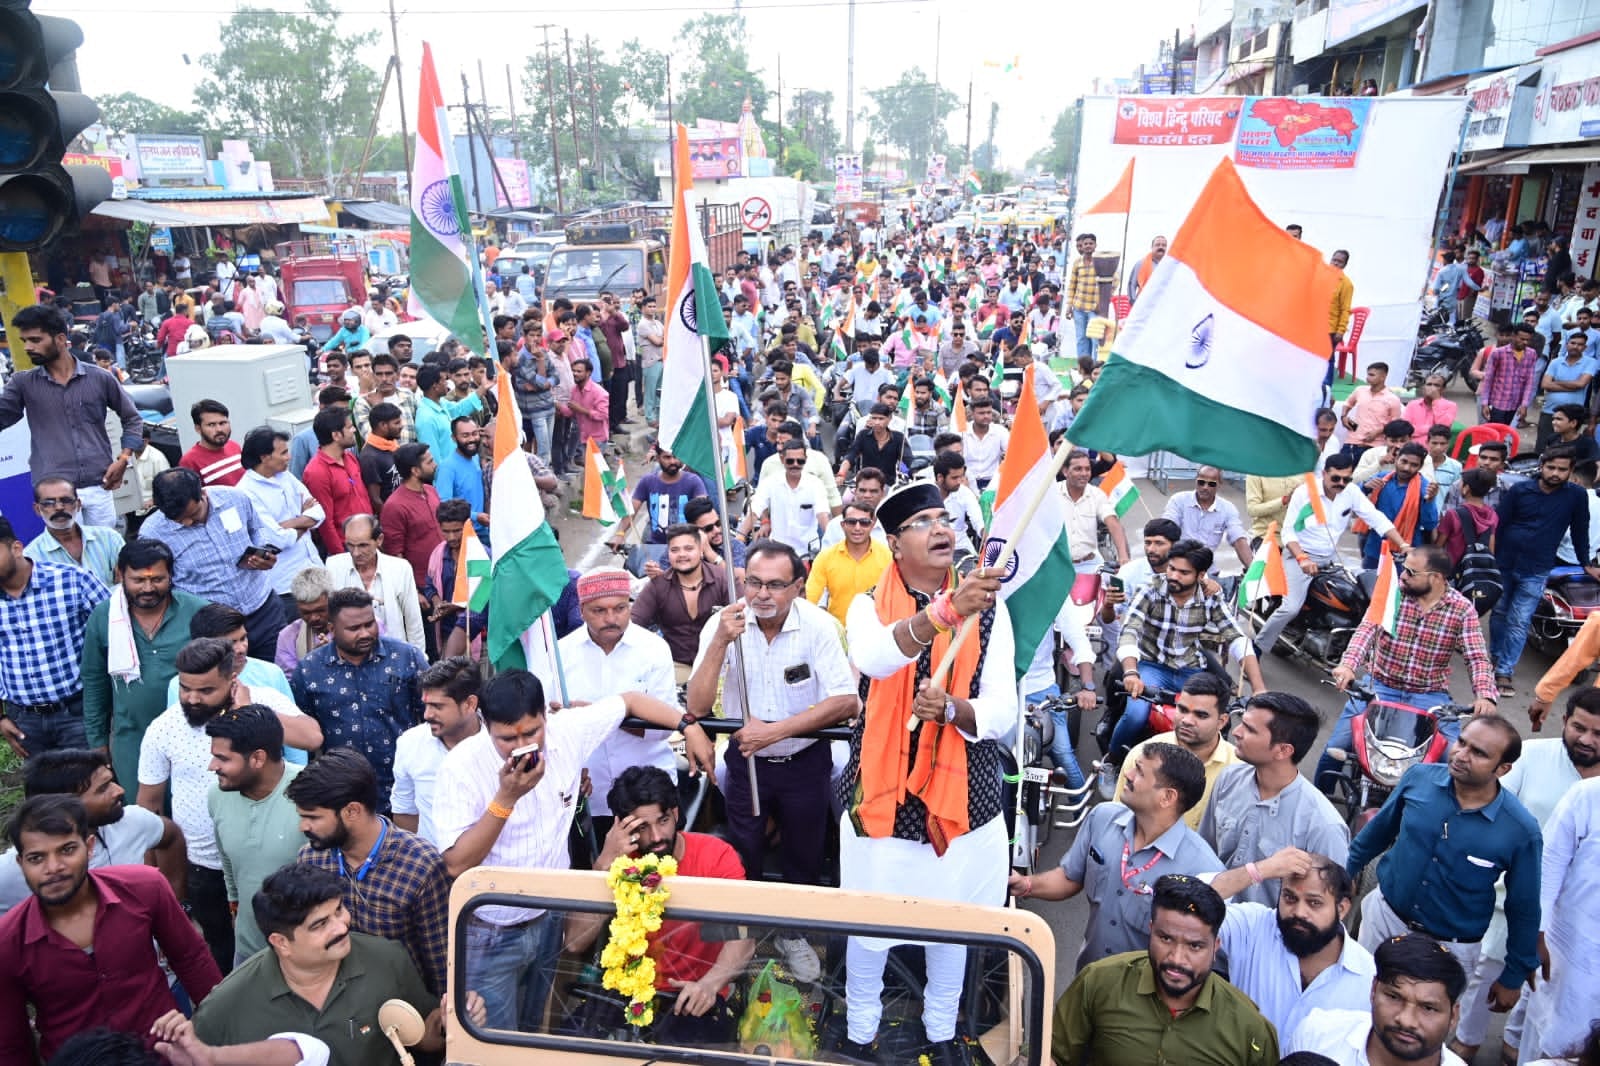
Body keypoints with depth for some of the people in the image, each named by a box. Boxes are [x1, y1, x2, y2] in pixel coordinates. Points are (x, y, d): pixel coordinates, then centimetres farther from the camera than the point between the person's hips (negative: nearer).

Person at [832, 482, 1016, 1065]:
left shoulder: (989, 608, -2)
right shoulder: (869, 606, -6)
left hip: (963, 795, 2)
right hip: (882, 793, -1)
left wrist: (950, 708, -29)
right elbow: (874, 658, -31)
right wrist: (947, 609, -46)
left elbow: (1002, 714, -8)